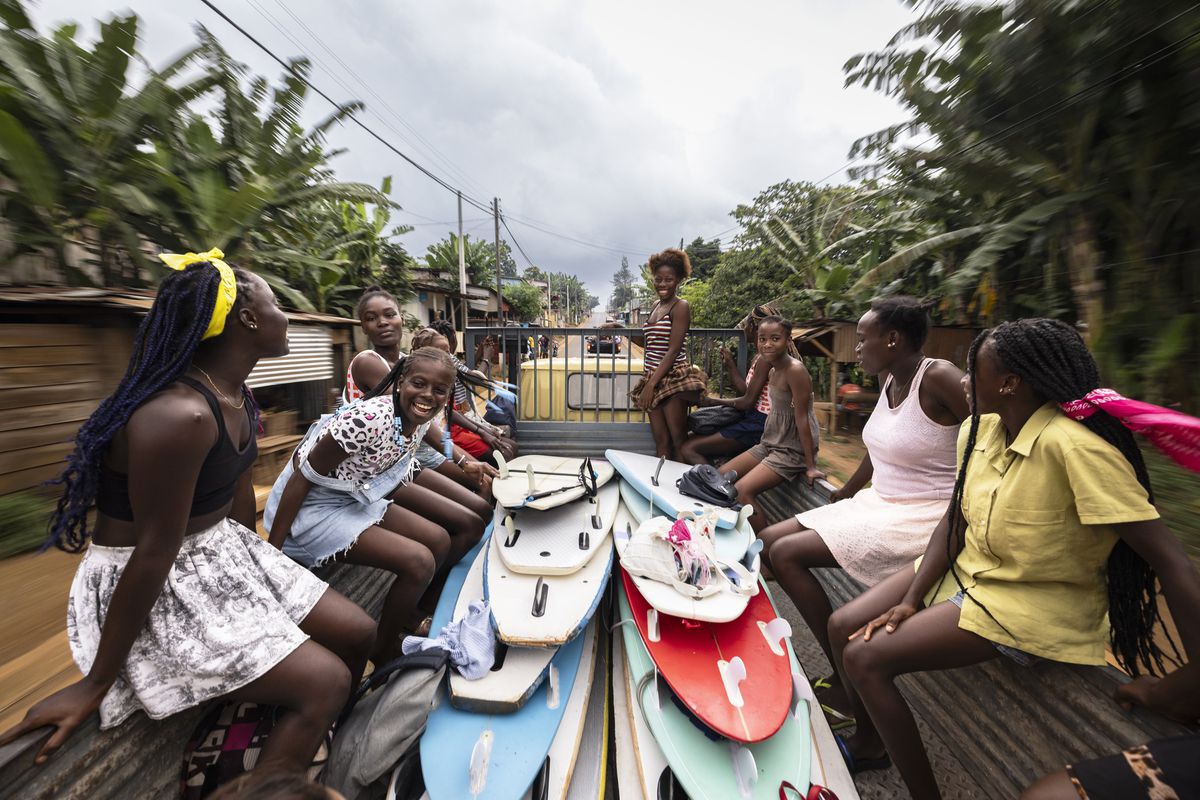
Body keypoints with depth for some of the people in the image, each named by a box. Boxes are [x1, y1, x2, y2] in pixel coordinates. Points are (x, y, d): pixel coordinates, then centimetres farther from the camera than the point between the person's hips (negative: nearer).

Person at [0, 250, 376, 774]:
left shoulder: (237, 394, 1)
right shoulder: (179, 414, -30)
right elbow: (154, 553, -24)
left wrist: (254, 562, 20)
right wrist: (96, 684, -12)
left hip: (224, 553, 8)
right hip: (156, 586, -8)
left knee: (358, 634, 9)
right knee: (326, 683, -11)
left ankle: (320, 745, 35)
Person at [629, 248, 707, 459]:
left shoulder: (680, 306, -6)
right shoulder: (656, 305, 16)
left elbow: (673, 351, -14)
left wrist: (651, 384, -16)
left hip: (673, 380, -7)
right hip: (653, 380, 7)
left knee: (678, 441, -3)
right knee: (660, 441, 8)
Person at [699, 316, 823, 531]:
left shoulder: (795, 370, -21)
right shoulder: (767, 364, 3)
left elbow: (802, 418, -21)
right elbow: (747, 400, 10)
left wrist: (810, 466, -17)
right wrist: (713, 401, 1)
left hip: (793, 450, -8)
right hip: (770, 443, 8)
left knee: (742, 490, -21)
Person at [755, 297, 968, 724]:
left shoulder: (938, 377, -18)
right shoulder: (890, 381, 7)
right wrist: (843, 495, 23)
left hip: (920, 518, -8)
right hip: (878, 502, 9)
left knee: (786, 554, -17)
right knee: (768, 541, 1)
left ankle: (848, 688, 0)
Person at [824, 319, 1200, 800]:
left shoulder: (1072, 445, -27)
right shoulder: (980, 430, -5)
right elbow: (954, 520, -3)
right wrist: (911, 599, -10)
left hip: (1033, 602, -6)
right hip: (966, 569, 6)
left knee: (865, 659, -15)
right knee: (844, 627, 3)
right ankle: (869, 743, 31)